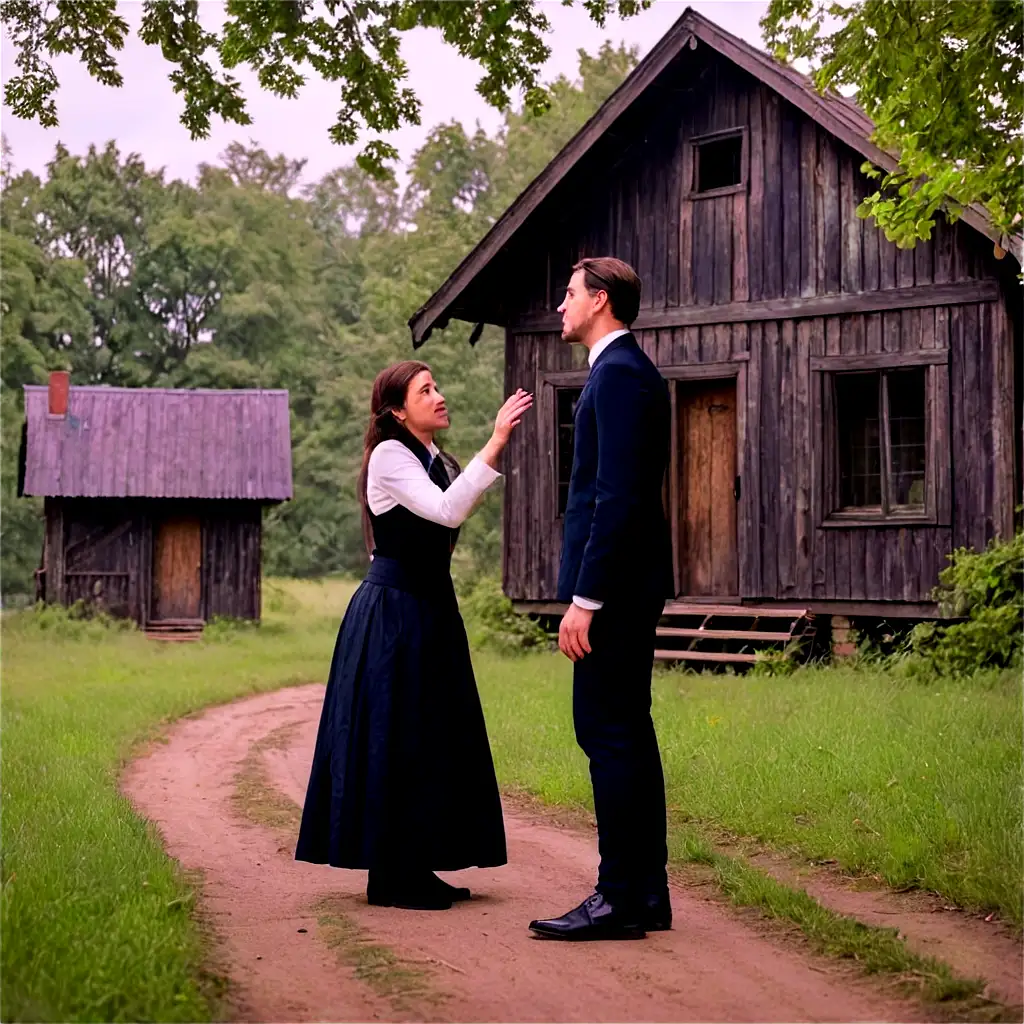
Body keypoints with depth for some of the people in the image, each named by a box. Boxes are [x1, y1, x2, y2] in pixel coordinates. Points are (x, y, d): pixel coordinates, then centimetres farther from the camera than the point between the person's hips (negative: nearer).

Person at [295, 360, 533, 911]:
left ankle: (415, 868, 17)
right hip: (392, 614, -9)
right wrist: (495, 444, -29)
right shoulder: (389, 456, -12)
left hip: (431, 612, 9)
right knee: (393, 740, -5)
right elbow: (446, 511, -26)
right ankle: (390, 876, 2)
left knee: (431, 738, 10)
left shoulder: (438, 461, 15)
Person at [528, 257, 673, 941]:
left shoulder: (619, 373, -13)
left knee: (609, 735, -8)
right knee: (627, 733, 12)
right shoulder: (630, 370, 19)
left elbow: (618, 495, -21)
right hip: (629, 583, 11)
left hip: (614, 583, -11)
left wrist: (584, 599, -22)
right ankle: (646, 893, 18)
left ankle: (619, 901, -3)